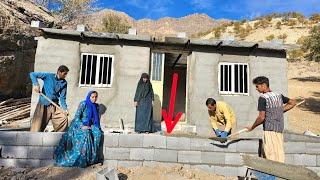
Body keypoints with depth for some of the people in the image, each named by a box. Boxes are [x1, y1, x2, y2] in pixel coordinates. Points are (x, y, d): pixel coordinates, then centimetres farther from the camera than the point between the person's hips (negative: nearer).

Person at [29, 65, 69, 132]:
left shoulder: (64, 83, 2)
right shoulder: (48, 76, -6)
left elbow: (62, 97, 2)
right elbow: (32, 74, -4)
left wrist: (65, 109, -13)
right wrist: (36, 84, -21)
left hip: (54, 106, 3)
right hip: (43, 105, -3)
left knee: (64, 118, -12)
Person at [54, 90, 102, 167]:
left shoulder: (96, 106, 10)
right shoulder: (83, 104, -8)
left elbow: (96, 119, 17)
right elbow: (76, 117, -12)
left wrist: (96, 126, 0)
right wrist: (82, 126, -23)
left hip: (90, 126, 5)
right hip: (79, 125, -5)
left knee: (98, 132, -28)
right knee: (85, 133, -37)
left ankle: (91, 158, -22)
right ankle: (80, 160, -28)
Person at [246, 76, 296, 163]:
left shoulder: (263, 98, -12)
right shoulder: (279, 95, 10)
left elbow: (261, 117, -14)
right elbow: (292, 103, 22)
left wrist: (251, 127, -1)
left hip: (270, 130, -8)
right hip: (279, 129, 8)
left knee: (273, 157, -3)